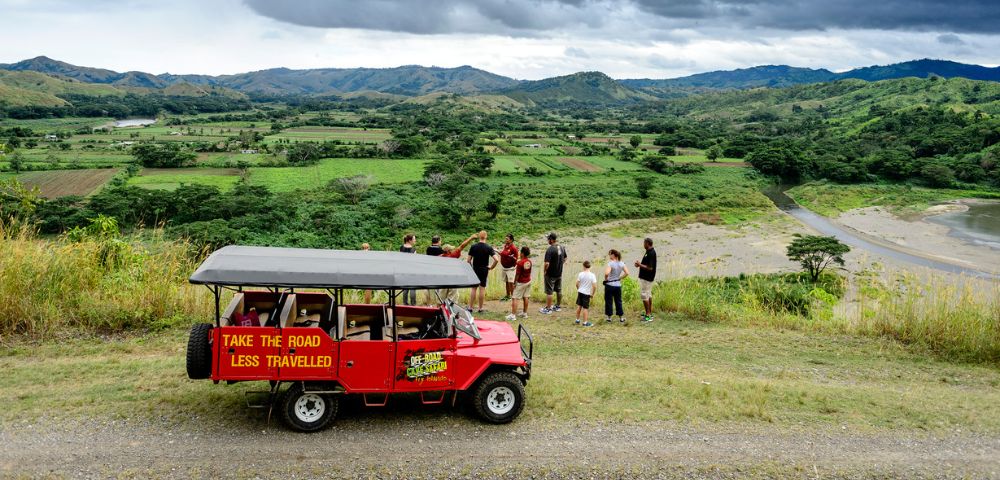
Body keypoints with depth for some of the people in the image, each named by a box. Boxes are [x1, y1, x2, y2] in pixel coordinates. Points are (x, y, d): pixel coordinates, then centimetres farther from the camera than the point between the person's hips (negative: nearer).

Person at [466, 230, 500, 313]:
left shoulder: (473, 247, -6)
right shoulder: (489, 248, -9)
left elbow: (469, 260, -5)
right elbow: (497, 259, -18)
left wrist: (470, 269, 9)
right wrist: (491, 267, -4)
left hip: (475, 270, 1)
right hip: (484, 270, -1)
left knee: (474, 289, 9)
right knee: (482, 289, 6)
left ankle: (470, 308, 11)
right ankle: (480, 308, 11)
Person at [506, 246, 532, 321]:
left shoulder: (520, 263, -22)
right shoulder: (529, 261, 0)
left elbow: (517, 274, -18)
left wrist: (514, 283, -7)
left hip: (521, 283, -7)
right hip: (528, 281, 7)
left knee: (515, 298, -3)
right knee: (526, 297, 14)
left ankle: (513, 315, -6)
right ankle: (525, 313, 22)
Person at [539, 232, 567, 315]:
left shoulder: (550, 249, -24)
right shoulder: (562, 248, -1)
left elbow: (547, 263, -27)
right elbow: (564, 259, 13)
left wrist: (544, 271, -11)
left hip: (550, 274, -7)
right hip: (559, 273, 7)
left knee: (549, 292, 3)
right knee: (559, 290, 19)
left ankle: (548, 308, 11)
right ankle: (558, 306, 31)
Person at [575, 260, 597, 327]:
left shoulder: (581, 274, -5)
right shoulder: (592, 275, -11)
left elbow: (577, 284, -1)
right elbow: (594, 286, -14)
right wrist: (592, 294, -1)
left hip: (580, 292, 3)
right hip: (587, 293, -3)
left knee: (579, 306, 16)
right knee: (585, 308, 2)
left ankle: (577, 320, 27)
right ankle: (585, 322, 6)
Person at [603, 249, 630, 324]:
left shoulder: (611, 263, -16)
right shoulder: (621, 263, 2)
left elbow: (607, 273, -30)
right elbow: (627, 273, 0)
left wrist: (606, 279, -12)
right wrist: (620, 278, 8)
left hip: (609, 285, -5)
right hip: (618, 285, 5)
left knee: (608, 301, 7)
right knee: (618, 301, 14)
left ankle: (608, 317, 14)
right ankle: (621, 318, 18)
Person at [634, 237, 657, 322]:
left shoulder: (650, 253, -23)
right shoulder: (650, 252, 10)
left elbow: (650, 268, -26)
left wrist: (640, 265, -17)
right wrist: (640, 264, 6)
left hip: (646, 278, -11)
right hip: (648, 277, 11)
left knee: (644, 295, -7)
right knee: (649, 295, 16)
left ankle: (648, 316, -4)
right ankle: (650, 313, 24)